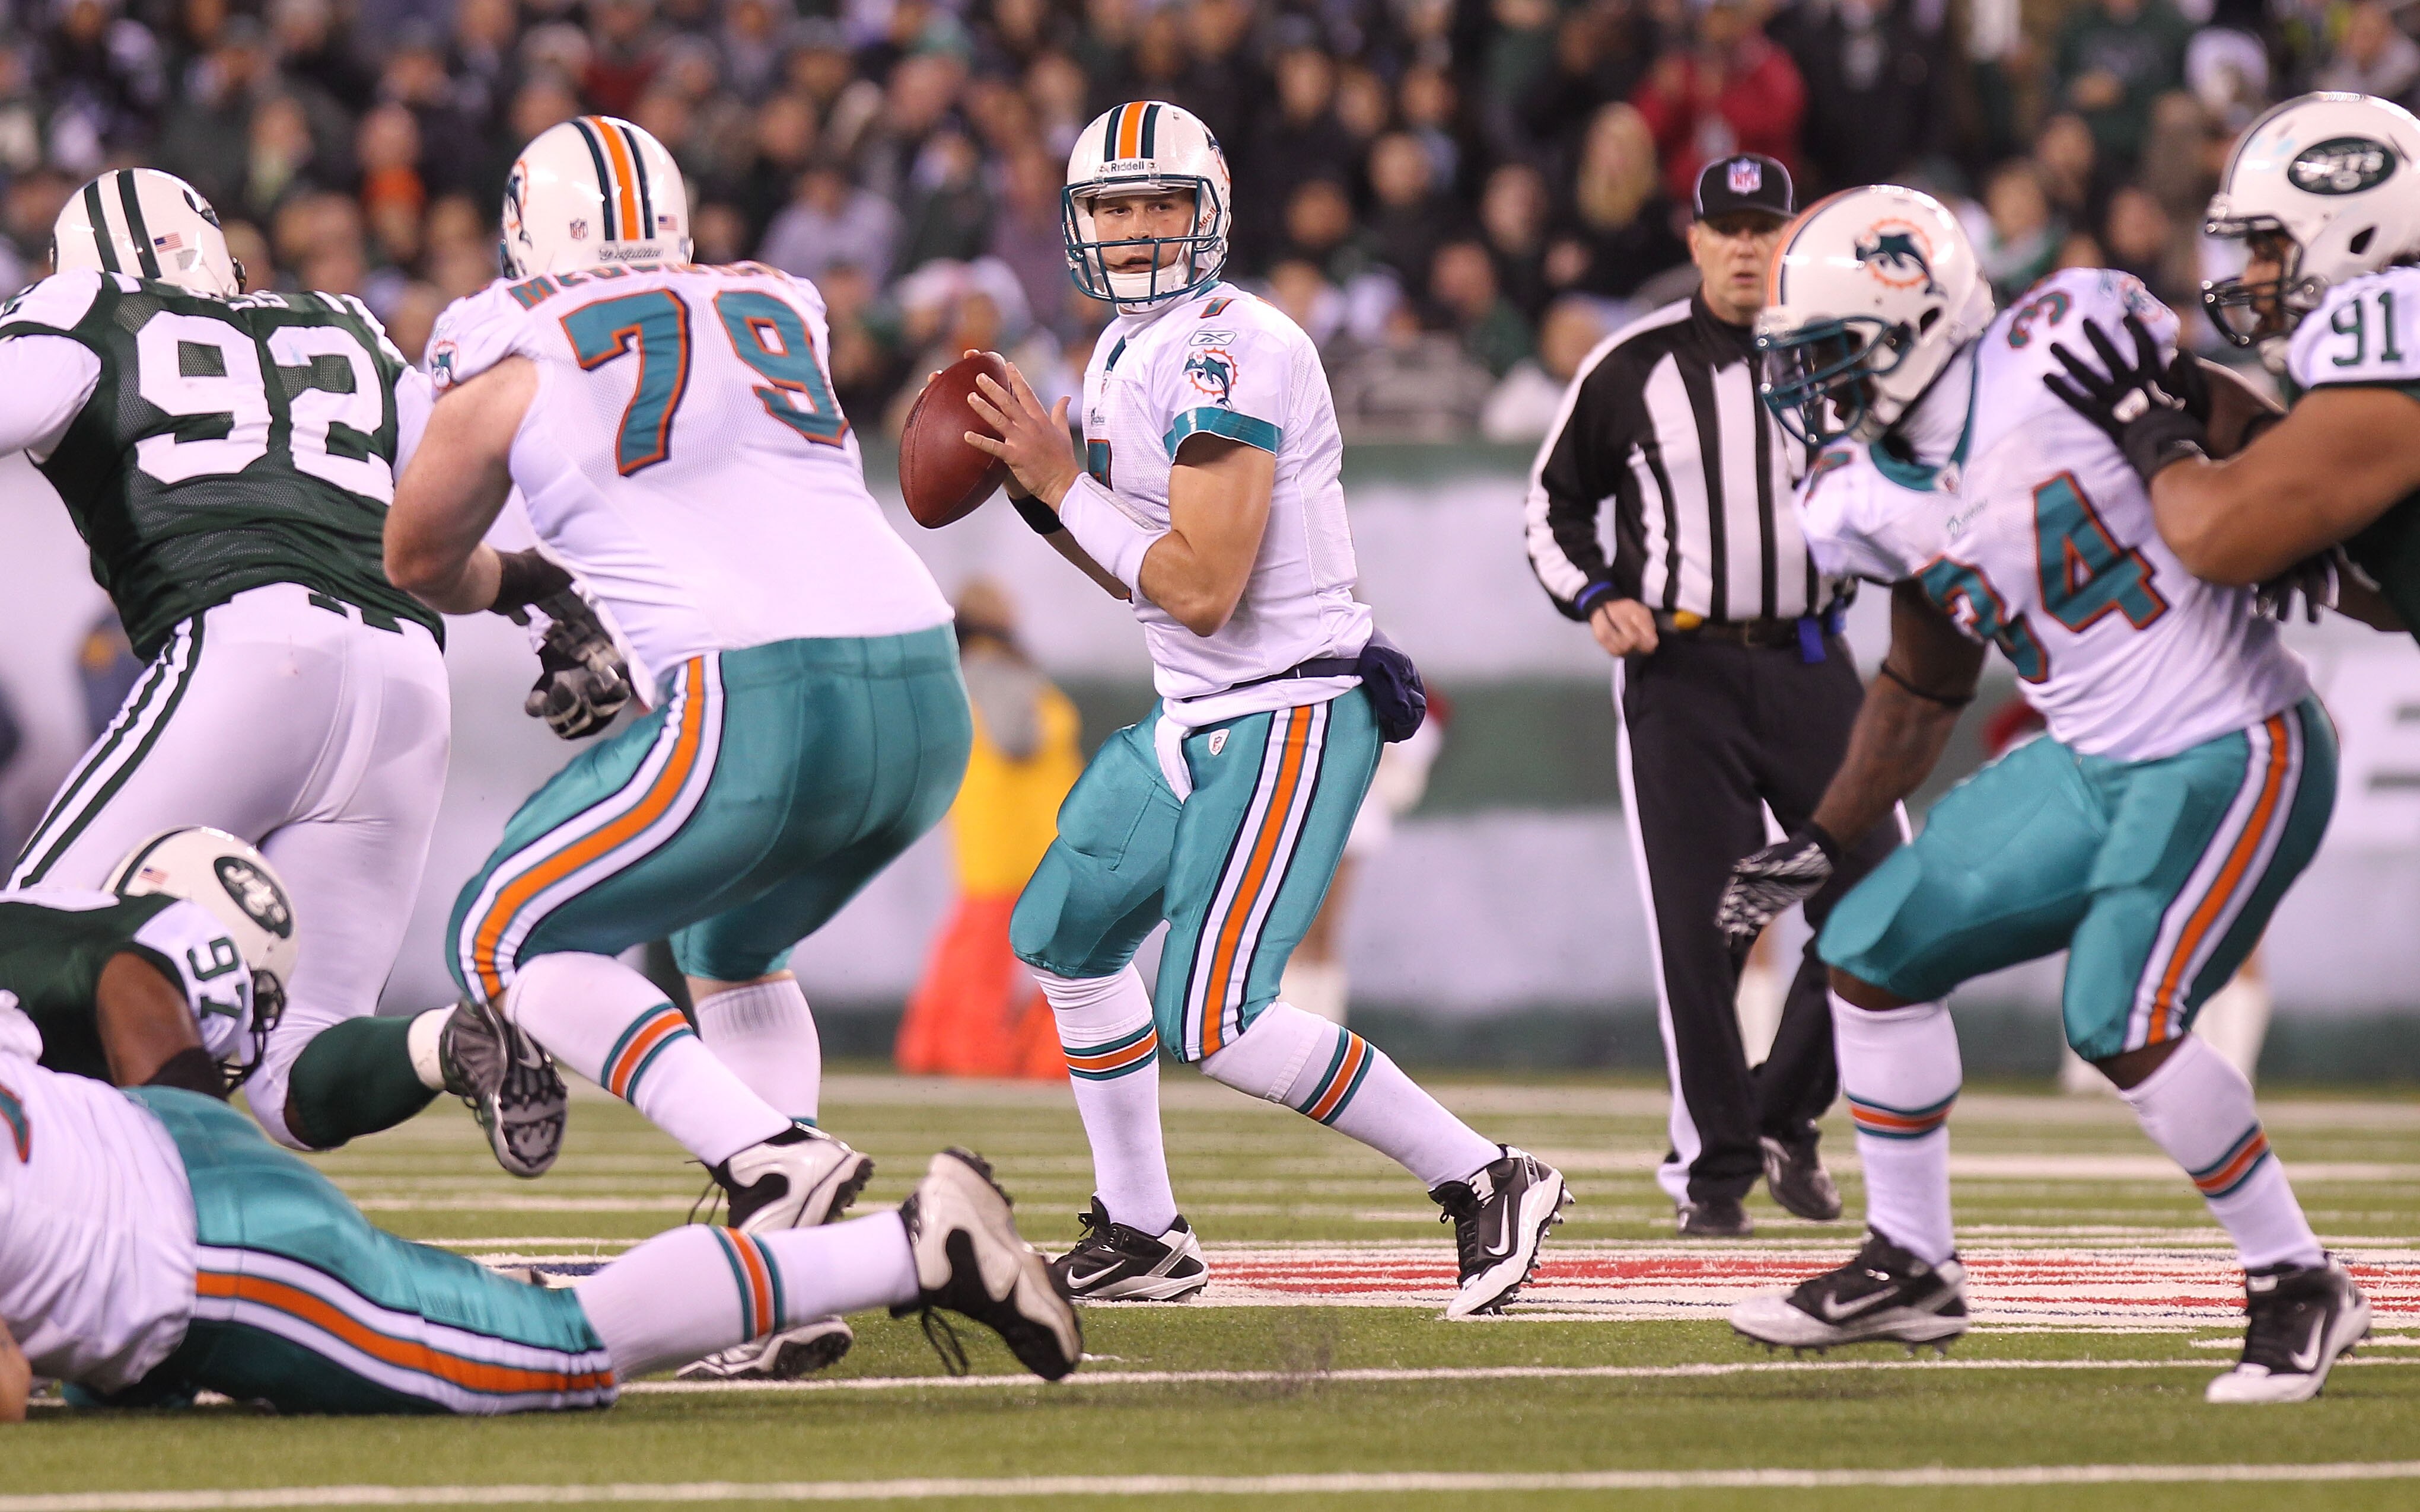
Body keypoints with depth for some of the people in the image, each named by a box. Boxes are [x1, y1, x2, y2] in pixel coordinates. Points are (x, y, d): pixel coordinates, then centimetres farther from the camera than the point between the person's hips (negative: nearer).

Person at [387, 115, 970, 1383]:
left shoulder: (516, 363, 9)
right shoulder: (781, 313, 22)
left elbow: (421, 563, 27)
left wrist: (523, 587, 47)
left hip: (758, 707, -6)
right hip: (927, 703, 6)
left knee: (508, 939, 9)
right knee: (733, 949, 30)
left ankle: (769, 1159, -12)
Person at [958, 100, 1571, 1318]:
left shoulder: (1227, 350, -20)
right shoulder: (1128, 352, 12)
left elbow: (1201, 587, -25)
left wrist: (1062, 485, -15)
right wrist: (1034, 491, 6)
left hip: (1286, 716, -11)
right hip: (1196, 715, 11)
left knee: (1213, 1022, -17)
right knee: (1064, 936, 21)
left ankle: (1485, 1183, -10)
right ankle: (1141, 1236, 31)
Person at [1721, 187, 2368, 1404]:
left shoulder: (2069, 353, -19)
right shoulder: (1877, 499, 2)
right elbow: (1927, 687, 16)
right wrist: (1825, 844, 16)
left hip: (2231, 755, -8)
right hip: (2088, 764, 8)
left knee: (2122, 1024, -21)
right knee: (1875, 951, 7)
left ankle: (2299, 1287, -3)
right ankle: (1908, 1267, 21)